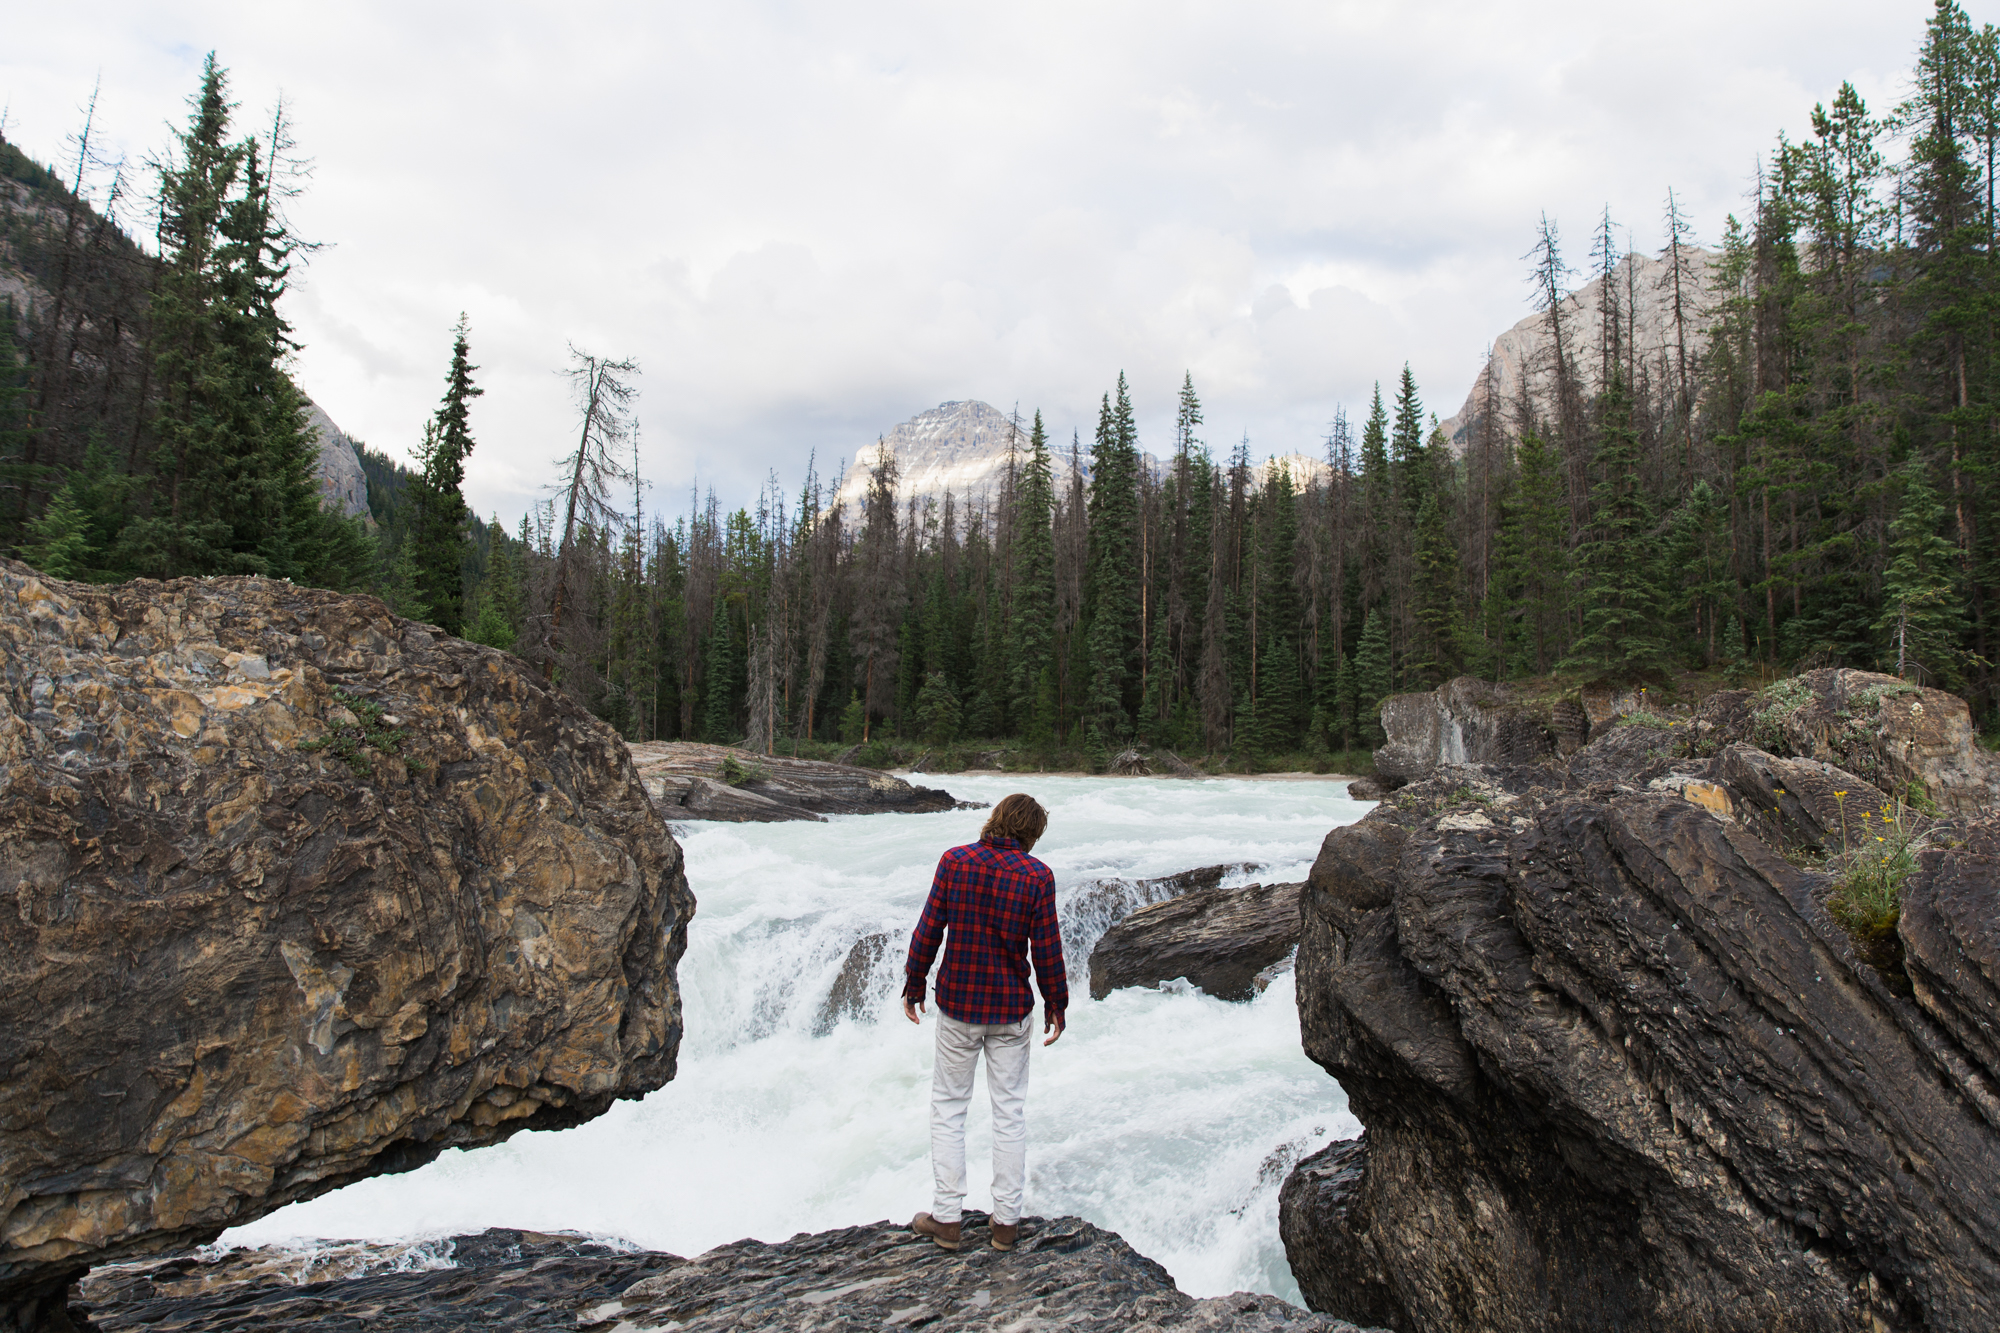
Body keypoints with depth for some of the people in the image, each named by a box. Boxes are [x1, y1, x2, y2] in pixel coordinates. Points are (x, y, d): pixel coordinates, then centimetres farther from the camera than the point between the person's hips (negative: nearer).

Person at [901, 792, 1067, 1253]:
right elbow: (1046, 949, -6)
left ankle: (946, 1217, 16)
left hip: (958, 1005, 0)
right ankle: (1006, 1221, 18)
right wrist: (1055, 1004, 7)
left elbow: (928, 930, -6)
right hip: (1011, 1009, 0)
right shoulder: (1037, 876, -9)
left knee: (948, 1107, 13)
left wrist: (914, 985, 6)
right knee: (1010, 1111, 12)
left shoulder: (954, 861, -8)